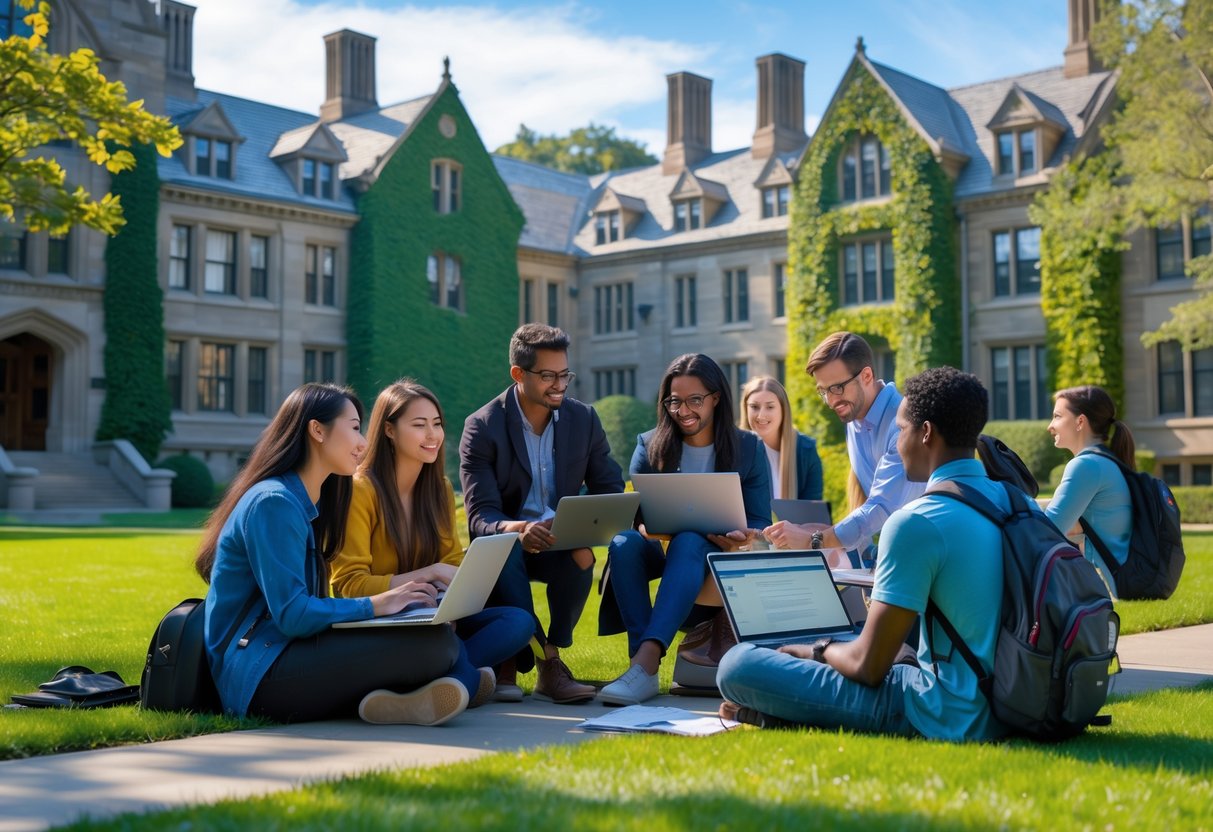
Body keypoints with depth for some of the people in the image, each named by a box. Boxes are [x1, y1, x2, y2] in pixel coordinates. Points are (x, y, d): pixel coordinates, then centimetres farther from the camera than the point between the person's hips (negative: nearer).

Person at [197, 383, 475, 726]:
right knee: (434, 643, -24)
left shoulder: (306, 504, 19)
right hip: (260, 678, -10)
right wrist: (374, 605, -11)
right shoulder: (273, 502, -11)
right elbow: (291, 614, -19)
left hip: (283, 656, 10)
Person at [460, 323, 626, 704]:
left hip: (561, 543, 2)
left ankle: (509, 661, -20)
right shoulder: (482, 427, -10)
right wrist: (518, 529, -42)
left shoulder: (584, 419, 0)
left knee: (581, 558, -33)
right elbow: (480, 517, -17)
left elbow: (611, 494, 0)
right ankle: (549, 663, -32)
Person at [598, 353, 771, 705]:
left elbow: (759, 523, 0)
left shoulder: (747, 448, 3)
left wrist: (739, 539, -24)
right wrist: (645, 525, -25)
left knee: (687, 543, -37)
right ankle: (642, 659, -41)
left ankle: (647, 662, -50)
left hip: (718, 556, -2)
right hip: (660, 548, 2)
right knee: (623, 542, -32)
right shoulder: (650, 446, 6)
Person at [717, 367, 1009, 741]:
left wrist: (819, 650, 6)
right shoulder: (1013, 502, 6)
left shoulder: (915, 523, -19)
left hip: (943, 720, -9)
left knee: (738, 663, -10)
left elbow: (868, 667, -16)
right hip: (1004, 711, 9)